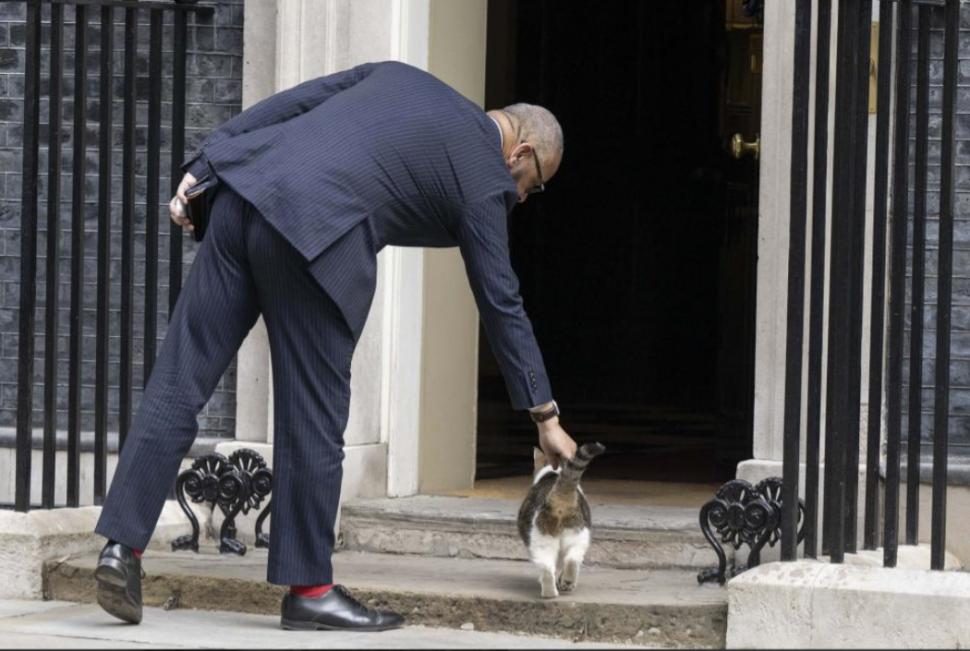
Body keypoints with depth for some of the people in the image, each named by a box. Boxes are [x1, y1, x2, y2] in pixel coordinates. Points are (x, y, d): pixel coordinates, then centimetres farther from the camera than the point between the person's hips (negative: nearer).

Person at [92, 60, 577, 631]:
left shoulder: (400, 77, 27)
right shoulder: (484, 180, 11)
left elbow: (283, 105, 19)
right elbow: (503, 305, 12)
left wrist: (201, 169, 16)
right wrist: (546, 416, 20)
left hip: (246, 193, 6)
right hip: (314, 235, -6)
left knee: (179, 384, 6)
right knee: (314, 421, 5)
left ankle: (123, 546, 3)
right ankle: (309, 589, 12)